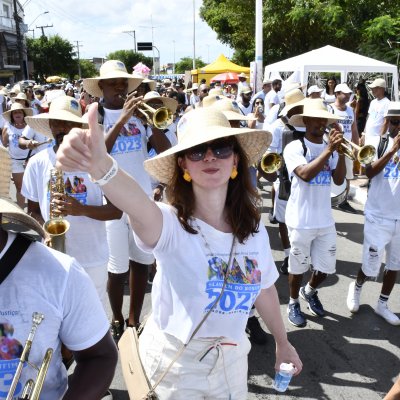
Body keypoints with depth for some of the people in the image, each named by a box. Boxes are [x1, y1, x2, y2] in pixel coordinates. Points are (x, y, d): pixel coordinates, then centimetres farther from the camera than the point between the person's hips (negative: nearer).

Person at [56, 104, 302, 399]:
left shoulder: (252, 227, -8)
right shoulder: (169, 223, -23)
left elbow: (264, 287, 6)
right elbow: (139, 206, -47)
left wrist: (283, 342, 17)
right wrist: (99, 165, -67)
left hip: (232, 357, 4)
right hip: (173, 360, -3)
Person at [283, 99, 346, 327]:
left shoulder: (332, 148, 6)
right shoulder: (295, 147, -11)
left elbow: (339, 180, -4)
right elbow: (305, 174, -26)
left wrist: (340, 152, -14)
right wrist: (329, 150, -25)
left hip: (325, 220, 5)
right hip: (301, 221, -5)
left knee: (326, 267, 14)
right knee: (298, 266, 11)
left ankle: (309, 292, 44)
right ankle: (294, 303, 34)